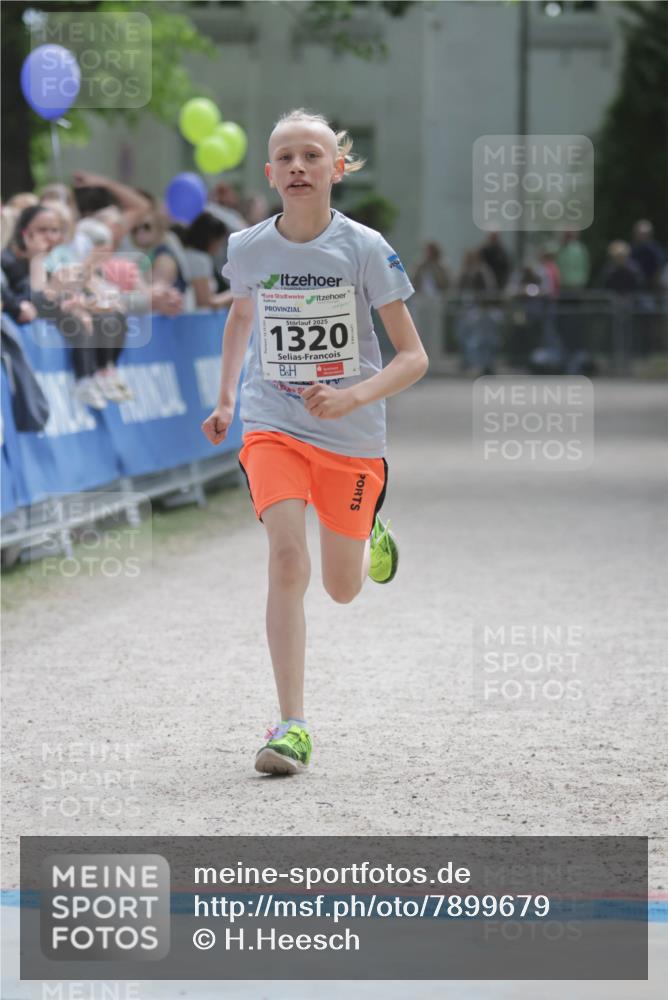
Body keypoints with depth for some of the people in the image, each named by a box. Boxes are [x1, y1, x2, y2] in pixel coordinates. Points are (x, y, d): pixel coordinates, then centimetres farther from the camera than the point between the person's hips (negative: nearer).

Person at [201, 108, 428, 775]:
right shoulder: (248, 249, -3)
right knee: (286, 558, -21)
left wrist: (353, 397, -25)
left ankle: (369, 535, 49)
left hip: (353, 436, 0)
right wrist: (225, 400, 12)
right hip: (273, 425, 1)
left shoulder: (364, 249, -11)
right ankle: (292, 726, -20)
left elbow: (413, 357, -9)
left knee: (341, 589, 11)